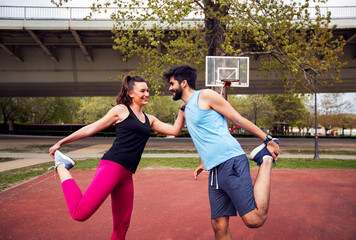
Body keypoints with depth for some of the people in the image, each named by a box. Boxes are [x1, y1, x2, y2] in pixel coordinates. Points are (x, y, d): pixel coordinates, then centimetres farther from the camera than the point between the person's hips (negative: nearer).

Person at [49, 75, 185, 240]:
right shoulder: (121, 110, 6)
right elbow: (91, 129, 9)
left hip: (126, 176, 7)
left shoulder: (149, 120, 23)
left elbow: (175, 130, 17)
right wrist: (61, 142, 12)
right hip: (111, 166, -6)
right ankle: (62, 167, 2)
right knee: (80, 213, -20)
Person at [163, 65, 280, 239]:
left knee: (254, 220, -16)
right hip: (214, 172, 8)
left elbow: (238, 119, -2)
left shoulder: (205, 95, -1)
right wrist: (203, 163, 43)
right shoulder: (187, 109, 24)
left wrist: (268, 140, -2)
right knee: (219, 225, 4)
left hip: (231, 163, -8)